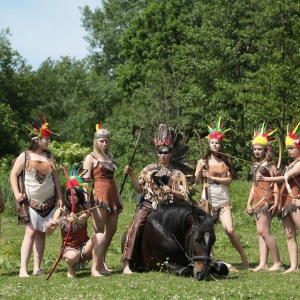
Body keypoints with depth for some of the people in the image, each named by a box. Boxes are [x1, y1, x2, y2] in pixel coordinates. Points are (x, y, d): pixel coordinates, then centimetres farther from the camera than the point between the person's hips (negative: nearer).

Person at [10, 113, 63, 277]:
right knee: (31, 232, -13)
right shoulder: (25, 156, -4)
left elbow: (55, 176, 11)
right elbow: (13, 175, 0)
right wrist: (17, 193, -11)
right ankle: (23, 269, -15)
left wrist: (60, 197, 6)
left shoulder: (49, 156, 8)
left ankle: (37, 268, 8)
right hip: (32, 202, -4)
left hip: (49, 201, 4)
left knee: (42, 233, 5)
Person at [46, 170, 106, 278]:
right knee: (72, 256, -38)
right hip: (69, 248, -2)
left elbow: (83, 219, -27)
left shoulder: (85, 209, -2)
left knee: (100, 236, -26)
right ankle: (71, 269, -2)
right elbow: (49, 233, -14)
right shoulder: (61, 211, -3)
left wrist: (76, 220, -52)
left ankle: (94, 270, -18)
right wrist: (49, 226, -40)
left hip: (84, 246, 2)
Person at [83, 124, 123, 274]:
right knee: (99, 230, -7)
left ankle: (102, 260, 20)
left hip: (112, 196, 7)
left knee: (112, 229, 8)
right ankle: (98, 265, -6)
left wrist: (119, 199, 22)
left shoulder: (109, 157, 20)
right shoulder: (91, 158, 1)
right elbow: (86, 180, -6)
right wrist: (87, 201, -16)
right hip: (99, 196, -7)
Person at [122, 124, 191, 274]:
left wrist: (171, 191, -14)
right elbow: (139, 188, 12)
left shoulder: (178, 174, 9)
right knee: (137, 225, -25)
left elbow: (184, 196, 4)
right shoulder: (149, 169, 12)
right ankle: (126, 264, -29)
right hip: (148, 204, -1)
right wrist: (132, 175, -2)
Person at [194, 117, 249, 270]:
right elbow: (196, 180, -2)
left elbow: (228, 180, -1)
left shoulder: (225, 161, 9)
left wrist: (212, 177, -11)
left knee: (230, 230, -11)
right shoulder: (203, 161, 5)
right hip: (207, 200, 0)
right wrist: (200, 169, -18)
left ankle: (244, 258, -1)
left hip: (223, 200, 0)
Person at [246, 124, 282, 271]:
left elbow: (275, 184, -11)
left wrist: (276, 203, -19)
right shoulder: (255, 165, 17)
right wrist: (249, 203, 18)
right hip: (257, 201, 8)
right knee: (261, 232, 3)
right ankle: (263, 264, 1)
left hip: (267, 199, -8)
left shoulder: (269, 164, -5)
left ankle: (277, 263, -8)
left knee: (263, 231, -13)